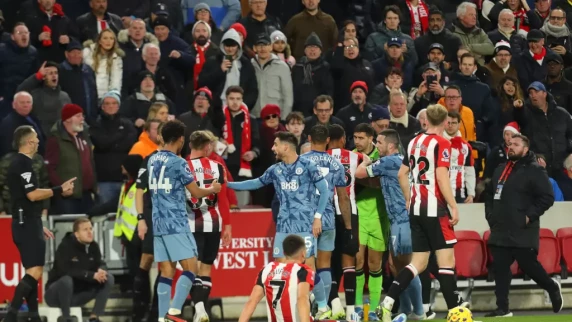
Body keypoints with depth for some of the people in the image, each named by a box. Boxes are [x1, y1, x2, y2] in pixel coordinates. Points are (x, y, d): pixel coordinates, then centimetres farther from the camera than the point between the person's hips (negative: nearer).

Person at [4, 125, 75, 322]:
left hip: (26, 224, 11)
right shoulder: (23, 164, -14)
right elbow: (32, 195, -21)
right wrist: (60, 190, -12)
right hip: (27, 224, -11)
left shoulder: (19, 163, 17)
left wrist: (39, 226, 25)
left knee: (33, 272, 11)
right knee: (35, 271, -16)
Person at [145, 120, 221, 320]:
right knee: (191, 267, -4)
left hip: (158, 224, 7)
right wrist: (212, 189, 13)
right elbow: (196, 193, -4)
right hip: (176, 224, -7)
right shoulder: (178, 163, -11)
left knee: (166, 272, 7)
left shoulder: (153, 161, 10)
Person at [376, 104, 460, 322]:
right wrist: (454, 206, -16)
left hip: (416, 208, 7)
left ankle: (387, 303, -3)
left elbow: (402, 174, 17)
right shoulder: (441, 144, -9)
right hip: (435, 208, -7)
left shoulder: (415, 142, 12)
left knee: (418, 263, 9)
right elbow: (441, 176, -18)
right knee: (446, 260, -3)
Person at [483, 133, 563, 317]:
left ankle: (552, 289, 23)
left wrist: (530, 216, -16)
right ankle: (502, 308, 4)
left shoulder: (534, 171, -7)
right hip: (500, 231, 7)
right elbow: (489, 193, 29)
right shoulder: (500, 170, 17)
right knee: (500, 269, 1)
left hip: (523, 233, -7)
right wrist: (490, 214, 16)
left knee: (528, 265, -3)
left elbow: (547, 197, -13)